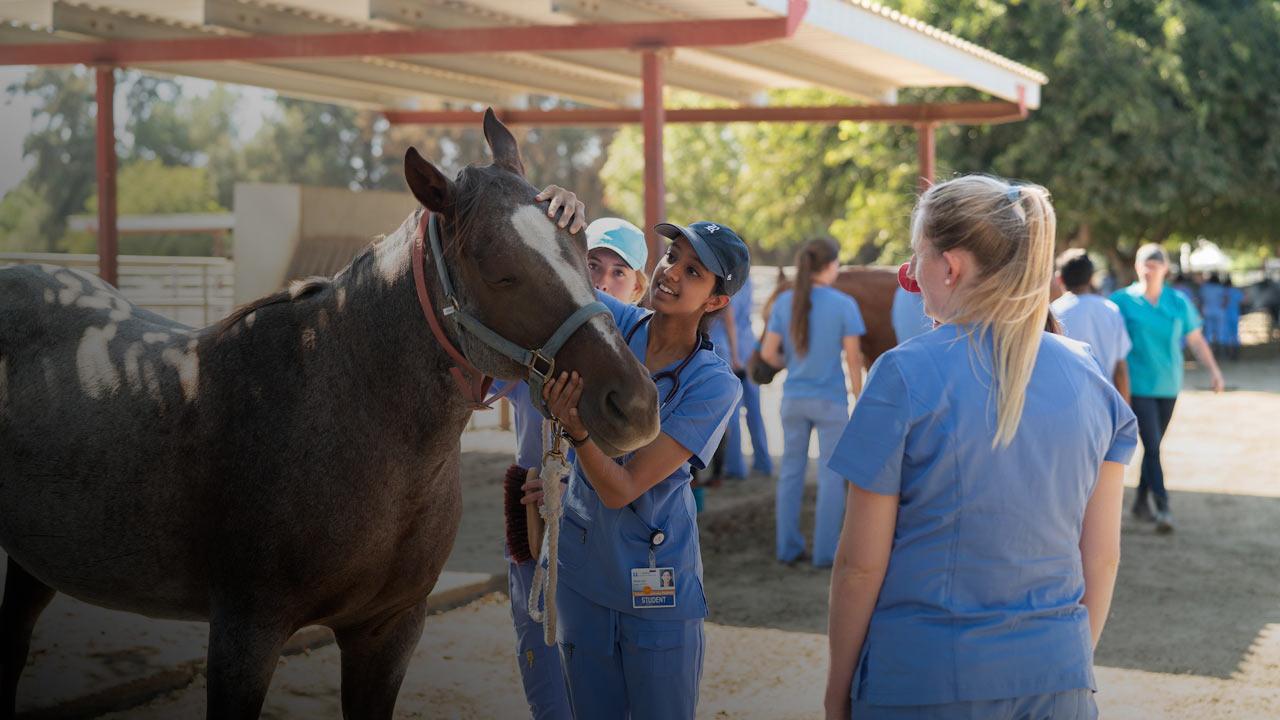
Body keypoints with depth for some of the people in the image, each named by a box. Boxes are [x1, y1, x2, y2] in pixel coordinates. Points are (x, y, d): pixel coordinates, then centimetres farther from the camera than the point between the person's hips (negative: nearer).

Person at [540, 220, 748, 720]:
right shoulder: (613, 325, -5)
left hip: (656, 582, -4)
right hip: (582, 570, 4)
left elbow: (622, 489, -20)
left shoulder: (714, 385, -16)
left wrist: (578, 429, -38)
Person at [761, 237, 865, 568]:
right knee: (831, 475, 7)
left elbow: (768, 353, -2)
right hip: (831, 403, -3)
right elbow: (853, 359, -11)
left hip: (794, 400, 3)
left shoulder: (784, 302, -5)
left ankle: (788, 548, 17)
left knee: (791, 471, 14)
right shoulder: (844, 304, -14)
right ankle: (825, 551, 9)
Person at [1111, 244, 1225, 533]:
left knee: (1153, 444, 12)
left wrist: (1214, 370, 0)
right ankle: (1162, 508, -14)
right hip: (1138, 386, -4)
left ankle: (1141, 501, 26)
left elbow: (1196, 339, 10)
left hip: (1168, 386, 4)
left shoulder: (1178, 302, 6)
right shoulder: (1122, 300, -3)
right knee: (1152, 446, -12)